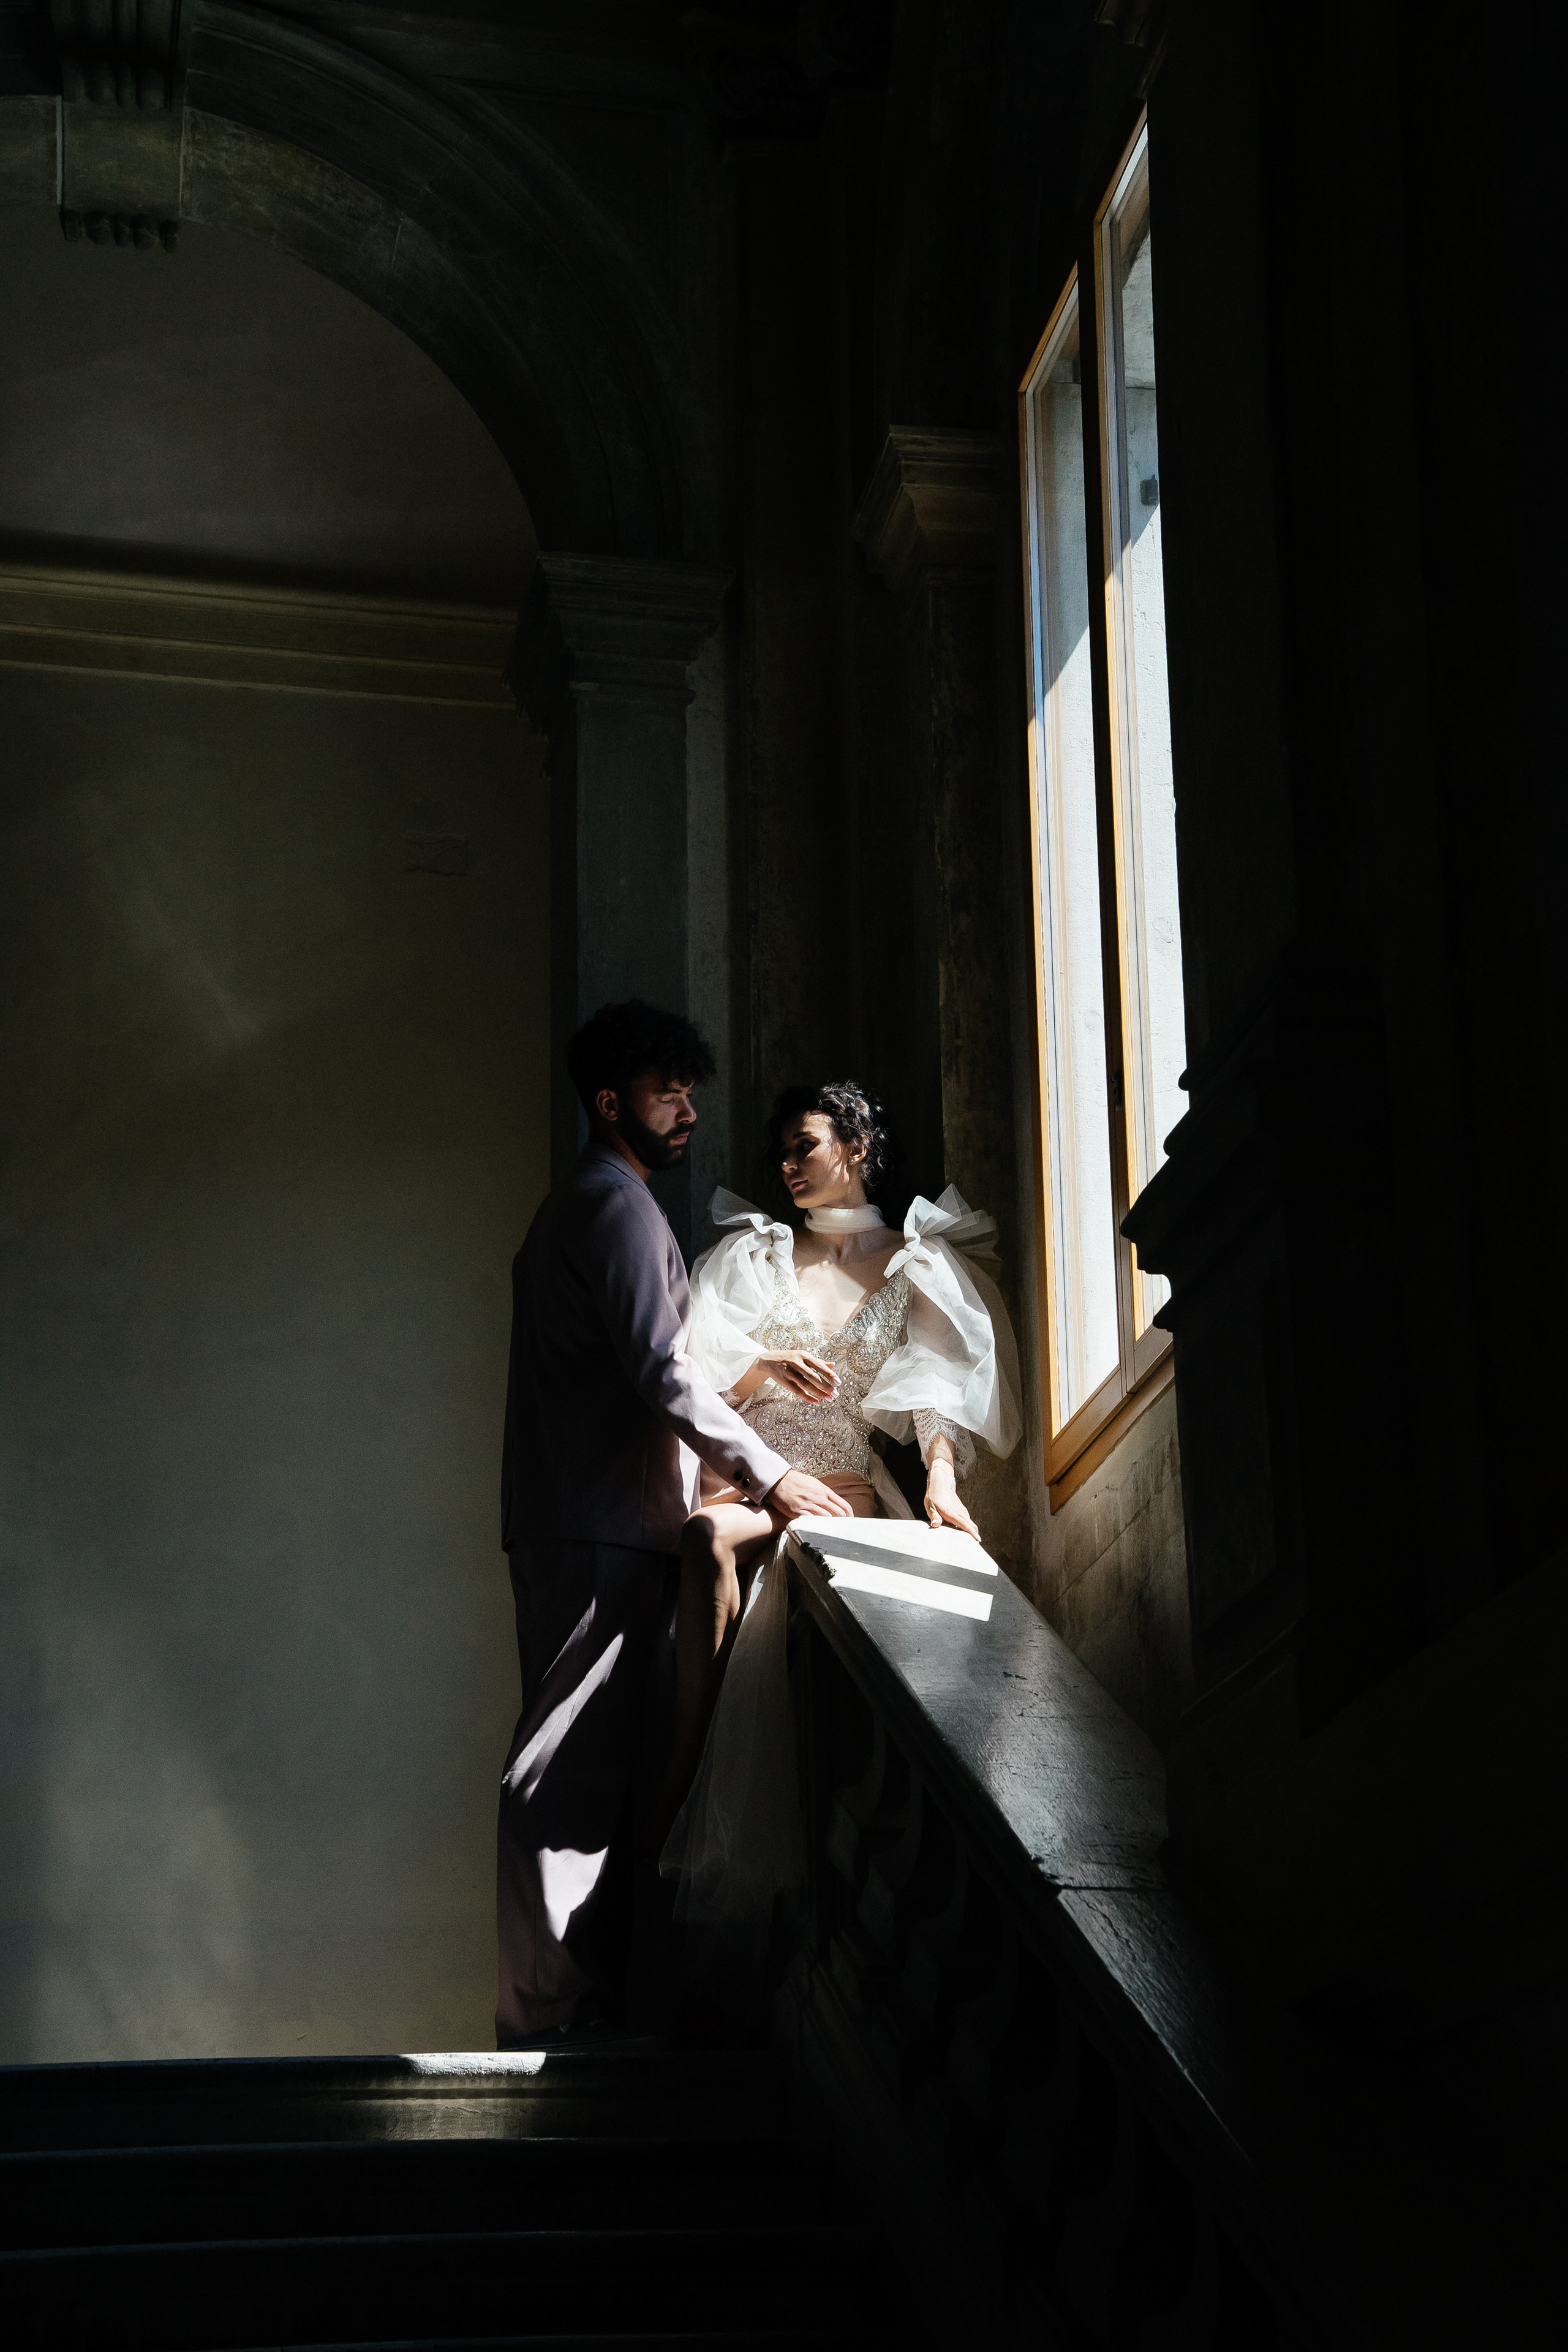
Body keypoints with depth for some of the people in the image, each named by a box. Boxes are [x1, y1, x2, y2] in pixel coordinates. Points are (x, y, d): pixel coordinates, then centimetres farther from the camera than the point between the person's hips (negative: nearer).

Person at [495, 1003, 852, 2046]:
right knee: (570, 1777, -12)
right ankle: (545, 2023, -13)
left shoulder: (578, 1208, 24)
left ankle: (594, 1993, 14)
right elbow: (662, 1371, -18)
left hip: (583, 1522, 11)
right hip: (600, 1532, -11)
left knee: (599, 1767, 10)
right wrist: (768, 1475, -13)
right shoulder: (619, 1207, -10)